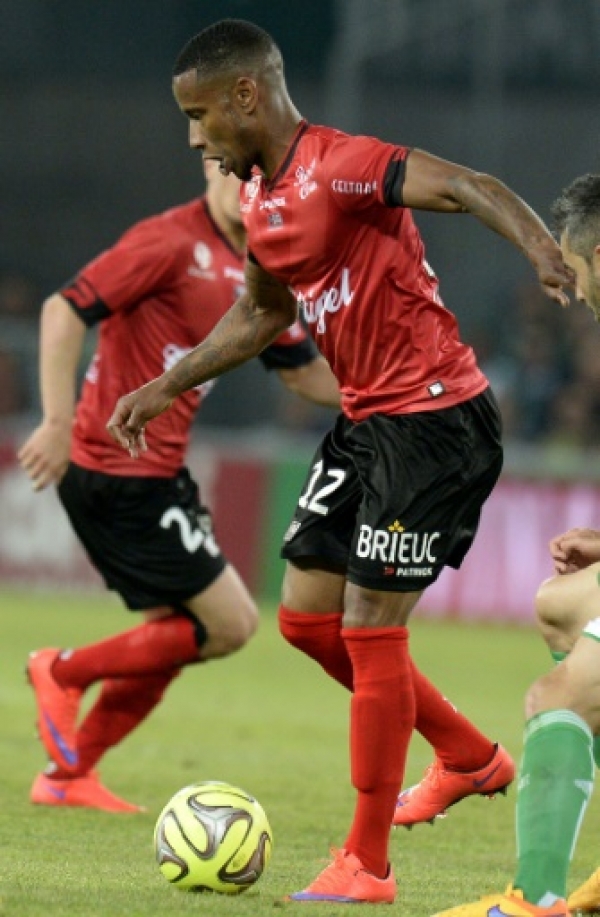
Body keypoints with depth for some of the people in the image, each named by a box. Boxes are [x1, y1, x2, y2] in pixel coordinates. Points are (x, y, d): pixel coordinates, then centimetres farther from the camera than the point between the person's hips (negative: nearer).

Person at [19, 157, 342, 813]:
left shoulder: (253, 274, 13)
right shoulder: (172, 243, -14)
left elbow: (305, 372, 20)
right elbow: (64, 312, -19)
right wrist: (58, 424, -27)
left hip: (157, 475, 10)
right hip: (121, 474, -10)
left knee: (175, 634, 15)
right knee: (230, 625, -7)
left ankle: (67, 775, 21)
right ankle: (65, 672, 4)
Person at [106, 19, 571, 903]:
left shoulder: (340, 167, -20)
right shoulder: (259, 199, 9)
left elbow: (469, 187, -33)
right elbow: (262, 313, 26)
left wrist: (543, 251, -51)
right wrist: (167, 387, 23)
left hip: (435, 421, -10)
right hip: (365, 422, 10)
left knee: (369, 627, -8)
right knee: (306, 616, 13)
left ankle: (366, 866, 2)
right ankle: (470, 758, 30)